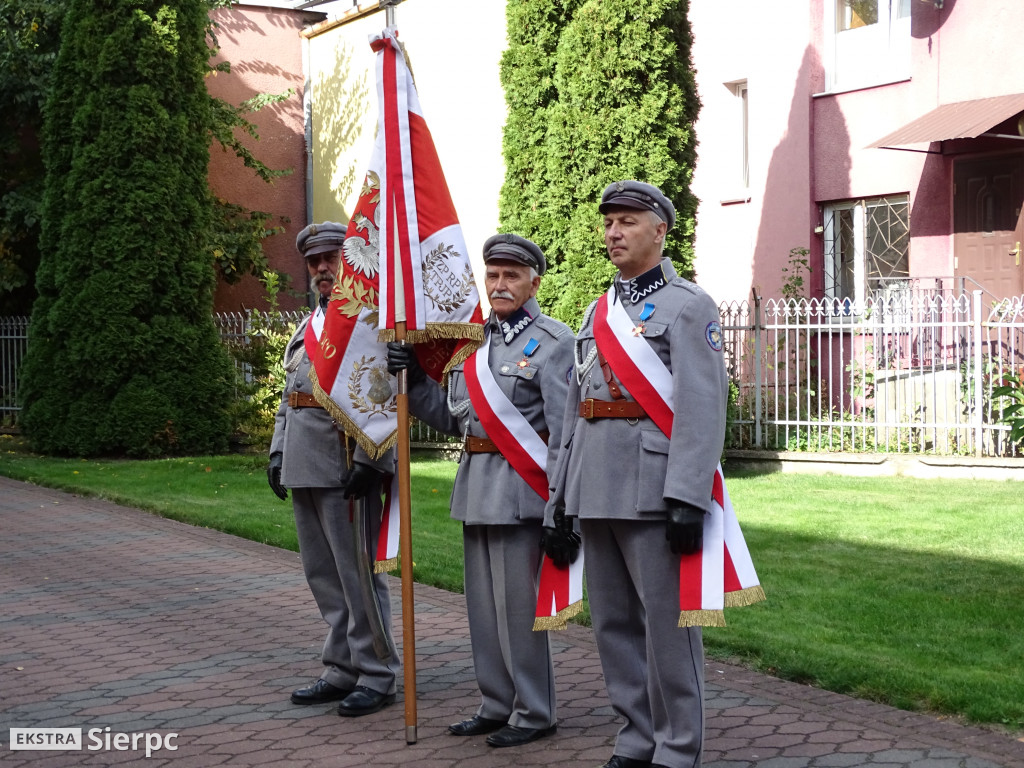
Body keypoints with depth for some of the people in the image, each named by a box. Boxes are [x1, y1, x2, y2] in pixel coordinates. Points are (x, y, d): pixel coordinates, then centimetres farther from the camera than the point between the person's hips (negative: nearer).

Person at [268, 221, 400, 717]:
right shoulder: (307, 327, 20)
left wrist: (369, 460, -22)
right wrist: (278, 452, 16)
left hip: (347, 466, -9)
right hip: (304, 467, 9)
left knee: (358, 573, -3)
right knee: (322, 574, 13)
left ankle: (375, 676, 7)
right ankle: (342, 671, 23)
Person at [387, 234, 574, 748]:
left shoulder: (553, 341, -8)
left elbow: (566, 430, -13)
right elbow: (453, 418, 16)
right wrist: (413, 378, 2)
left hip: (519, 489, -7)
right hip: (476, 488, 7)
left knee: (517, 603, -2)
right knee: (483, 603, 13)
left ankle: (534, 713, 11)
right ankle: (496, 706, 25)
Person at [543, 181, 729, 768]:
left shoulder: (688, 305, -3)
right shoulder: (597, 314, 19)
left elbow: (702, 407, -12)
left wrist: (688, 501, -20)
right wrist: (559, 501, 15)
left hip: (653, 490, -7)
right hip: (597, 494, 7)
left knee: (667, 623, -2)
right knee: (613, 622, 12)